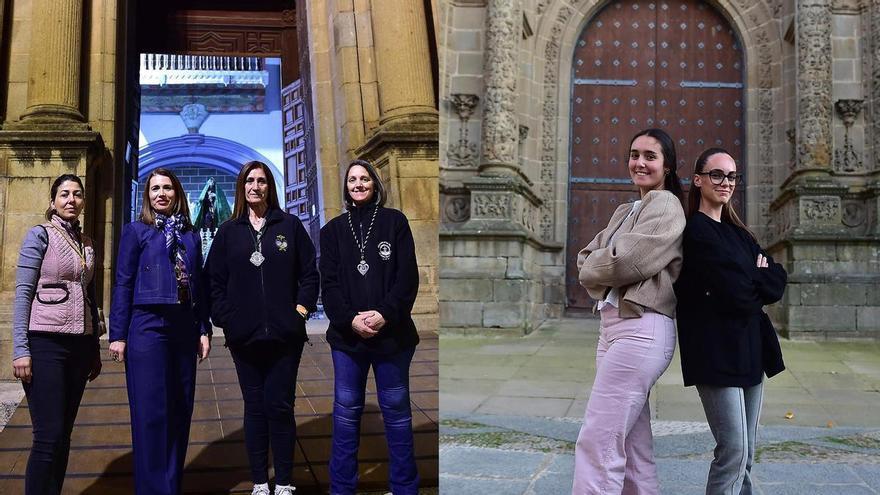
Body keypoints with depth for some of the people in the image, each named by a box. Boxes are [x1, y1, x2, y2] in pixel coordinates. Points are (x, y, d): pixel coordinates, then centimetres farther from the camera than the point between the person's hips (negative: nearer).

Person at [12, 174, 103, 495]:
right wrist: (20, 349, -14)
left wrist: (95, 350, 18)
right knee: (48, 438, -8)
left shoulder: (86, 243, 14)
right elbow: (23, 293, -7)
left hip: (79, 344, 6)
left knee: (64, 435, 8)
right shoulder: (40, 235, -3)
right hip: (45, 342, -6)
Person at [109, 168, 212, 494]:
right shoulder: (136, 231, 3)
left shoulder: (190, 235, 15)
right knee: (151, 412, -4)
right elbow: (123, 284, -1)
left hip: (184, 327, 4)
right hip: (147, 326, -4)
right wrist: (117, 335, -6)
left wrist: (204, 330, 10)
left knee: (180, 409, 6)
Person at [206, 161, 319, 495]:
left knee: (280, 407, 0)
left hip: (285, 335, -1)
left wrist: (302, 309, -4)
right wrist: (224, 318, -2)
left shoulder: (290, 225, 5)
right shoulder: (229, 231, 9)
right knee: (255, 408, 7)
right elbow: (214, 280, 9)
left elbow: (309, 274, 6)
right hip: (244, 336, 2)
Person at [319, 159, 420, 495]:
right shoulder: (333, 230, 9)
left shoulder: (395, 222, 4)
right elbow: (329, 283, 2)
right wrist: (350, 319, -12)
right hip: (347, 333, 2)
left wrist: (385, 314, -15)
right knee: (346, 410, 7)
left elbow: (408, 276, -3)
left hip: (391, 333, -2)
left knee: (396, 410, 5)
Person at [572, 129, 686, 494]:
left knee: (596, 445, -12)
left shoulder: (665, 204, -5)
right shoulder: (624, 212, 22)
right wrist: (606, 269, -8)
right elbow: (586, 259, 12)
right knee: (633, 448, 12)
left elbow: (626, 262, -16)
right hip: (612, 325, 9)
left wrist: (593, 268, 3)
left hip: (641, 329, -9)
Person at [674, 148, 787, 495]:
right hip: (717, 351, -8)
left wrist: (749, 283, -11)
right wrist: (760, 281, 2)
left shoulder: (737, 232, 16)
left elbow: (777, 282, 6)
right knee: (734, 451, -9)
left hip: (748, 349, 9)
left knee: (745, 453, 13)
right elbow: (737, 294, -18)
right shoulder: (696, 230, -10)